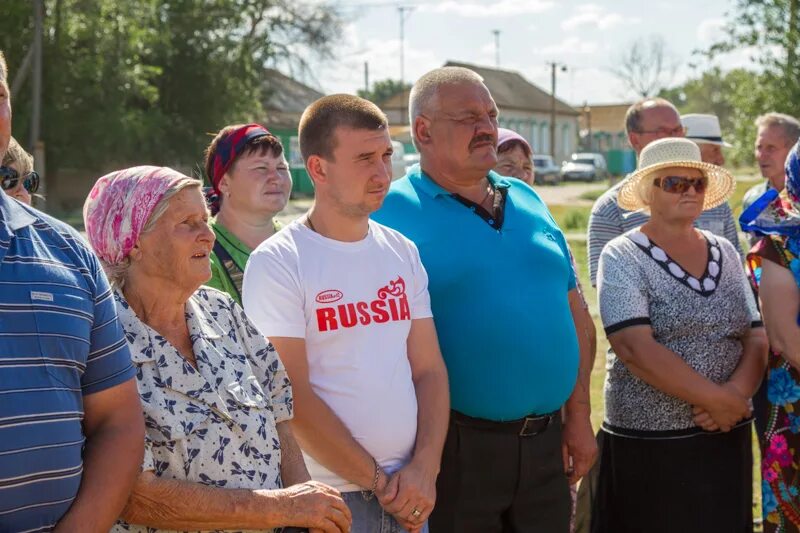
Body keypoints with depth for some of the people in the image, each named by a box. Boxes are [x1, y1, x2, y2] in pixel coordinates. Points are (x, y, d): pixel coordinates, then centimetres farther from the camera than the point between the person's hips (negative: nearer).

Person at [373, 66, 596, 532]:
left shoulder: (528, 202, 10)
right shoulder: (396, 212, -8)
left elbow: (573, 309, 13)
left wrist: (579, 415, 9)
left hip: (547, 442, 6)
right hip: (455, 449, -5)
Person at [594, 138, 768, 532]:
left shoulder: (724, 252, 9)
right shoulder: (623, 257, -7)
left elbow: (758, 337, 4)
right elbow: (635, 349, -19)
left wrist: (738, 392, -15)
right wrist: (717, 399, -18)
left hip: (727, 437, 5)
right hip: (650, 444, -5)